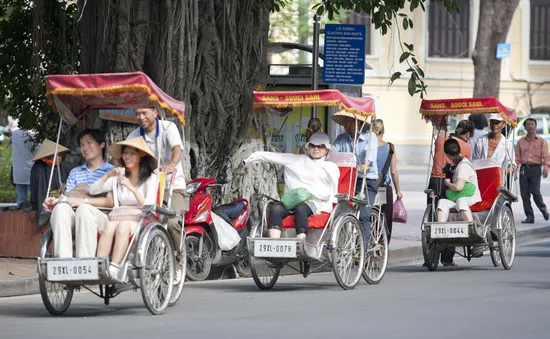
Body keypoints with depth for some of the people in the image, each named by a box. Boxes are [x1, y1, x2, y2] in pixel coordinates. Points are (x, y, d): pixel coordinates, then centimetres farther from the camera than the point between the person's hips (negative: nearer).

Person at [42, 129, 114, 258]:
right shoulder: (75, 172, 32)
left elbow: (113, 201, -3)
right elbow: (68, 198, 17)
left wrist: (84, 201, -15)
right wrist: (54, 203, -7)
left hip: (101, 217, -4)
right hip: (74, 218, 4)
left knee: (84, 209, -38)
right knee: (61, 208, -31)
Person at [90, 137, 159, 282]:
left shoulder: (151, 178, 5)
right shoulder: (119, 177, 18)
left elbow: (149, 207, -7)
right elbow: (93, 190, 12)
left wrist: (132, 188, -19)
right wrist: (108, 175, -2)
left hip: (140, 221, -3)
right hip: (120, 217, 3)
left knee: (123, 227, -37)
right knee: (110, 226, -32)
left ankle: (114, 269, -51)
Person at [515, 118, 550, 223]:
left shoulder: (541, 141, 8)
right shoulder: (521, 141, 16)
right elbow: (517, 157, 13)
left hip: (535, 168, -3)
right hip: (524, 168, 3)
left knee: (535, 192, -12)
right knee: (524, 194, -2)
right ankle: (530, 217, 4)